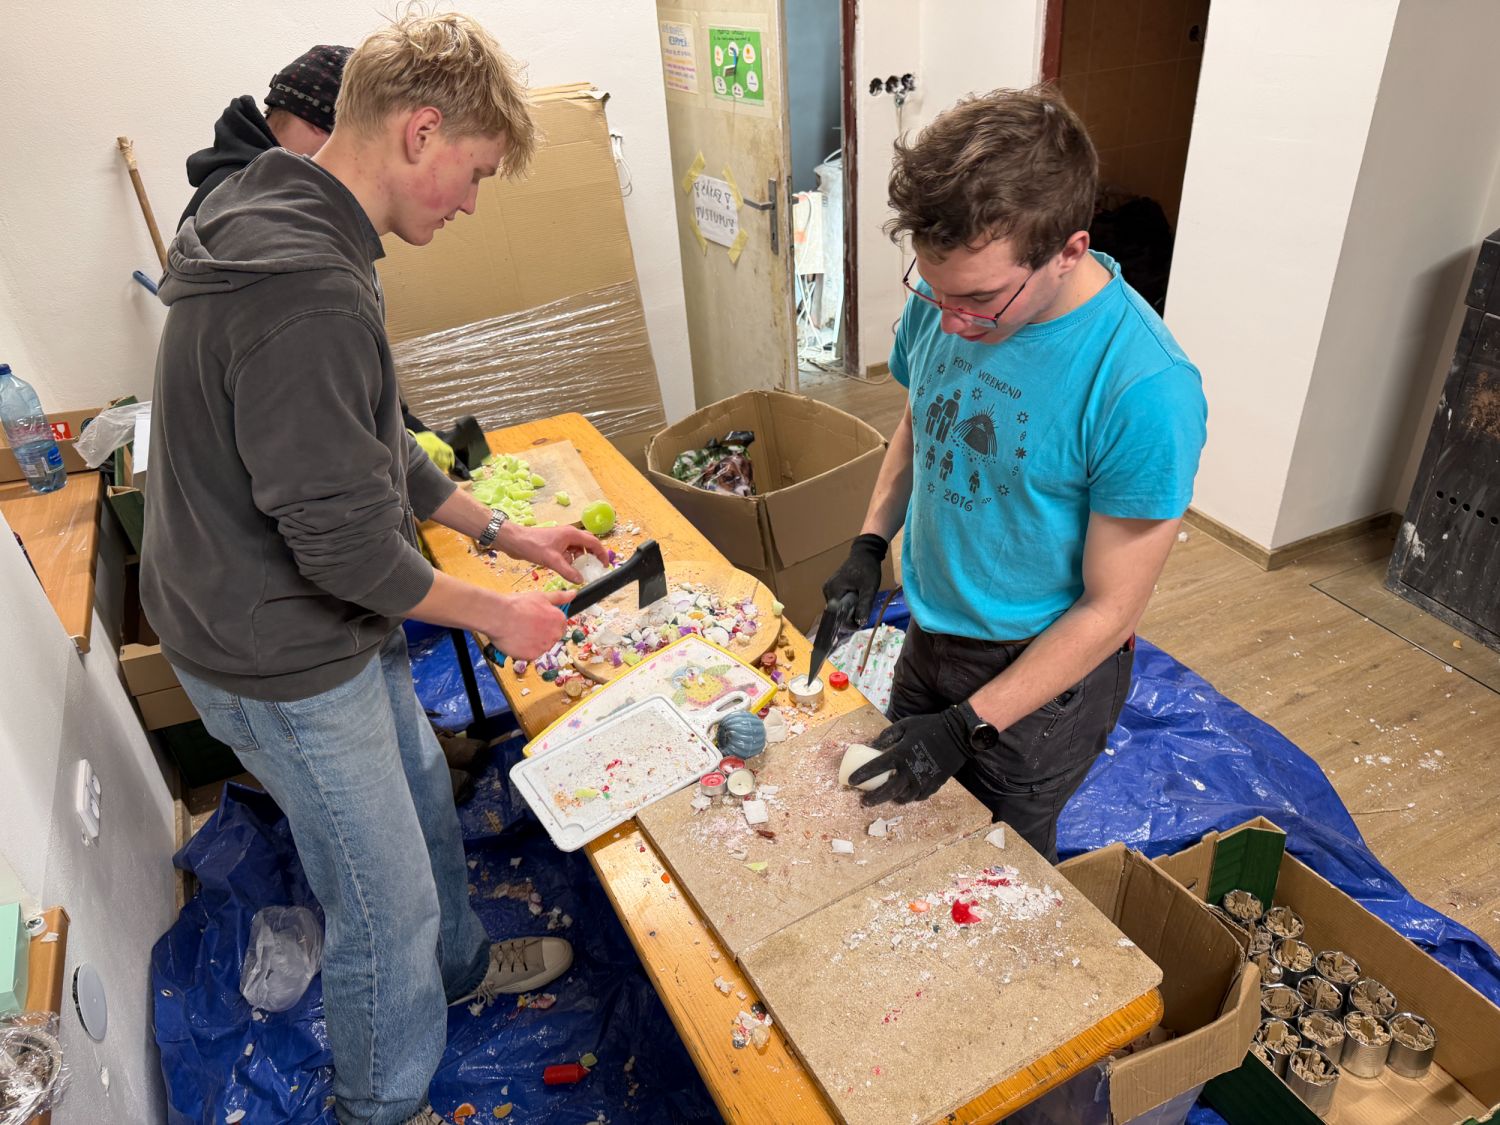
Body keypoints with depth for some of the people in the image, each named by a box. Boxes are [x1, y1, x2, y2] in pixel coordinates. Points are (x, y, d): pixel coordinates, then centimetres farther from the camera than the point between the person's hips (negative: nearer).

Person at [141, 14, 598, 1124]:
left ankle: (459, 962, 55)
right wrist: (497, 613, -14)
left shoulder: (290, 229, 5)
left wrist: (503, 529, 10)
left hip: (328, 620, 10)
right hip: (283, 663, -10)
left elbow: (374, 450, 12)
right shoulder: (304, 290, -31)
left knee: (421, 797, 28)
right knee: (386, 905, 9)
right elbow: (347, 541, -29)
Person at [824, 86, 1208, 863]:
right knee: (907, 830, 27)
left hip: (1043, 670, -6)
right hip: (931, 632, 6)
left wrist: (967, 726, -23)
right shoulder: (940, 304, -13)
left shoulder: (1144, 390, -31)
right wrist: (870, 544, -6)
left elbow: (1109, 608, -22)